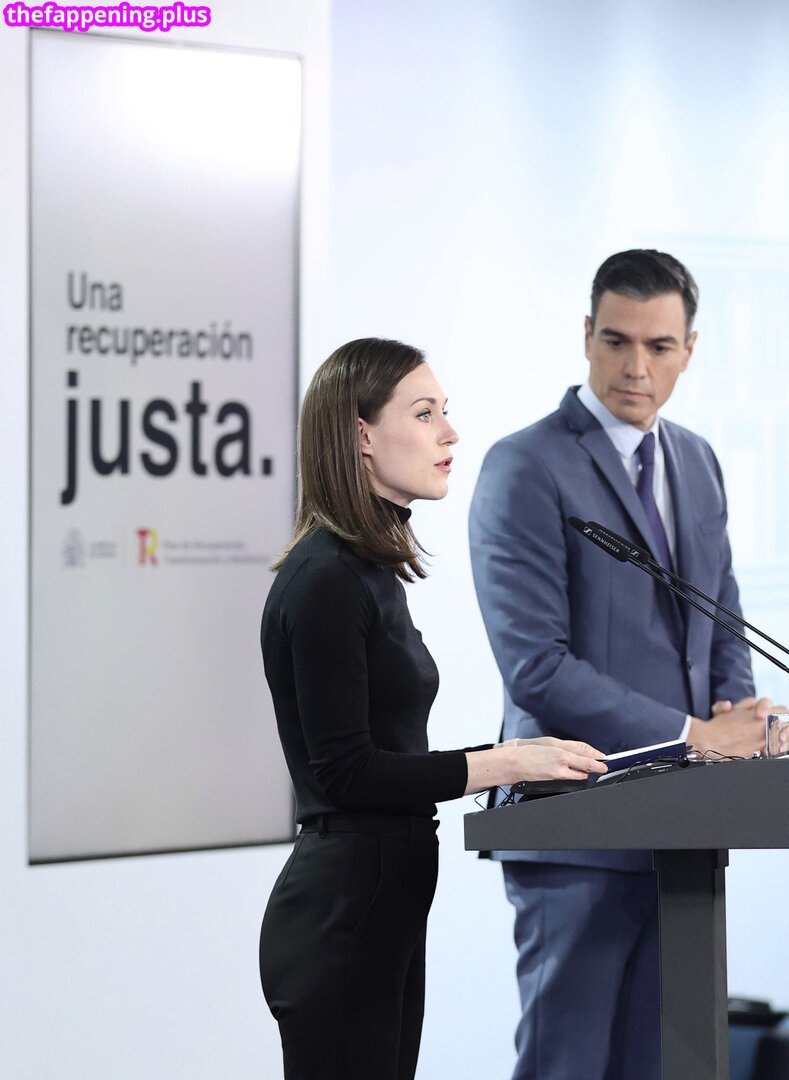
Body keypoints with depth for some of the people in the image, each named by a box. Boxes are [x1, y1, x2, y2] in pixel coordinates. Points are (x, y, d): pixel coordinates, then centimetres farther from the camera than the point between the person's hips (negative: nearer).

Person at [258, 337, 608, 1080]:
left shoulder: (369, 571, 15)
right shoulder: (324, 580, -15)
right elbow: (345, 771, -18)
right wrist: (503, 764, -17)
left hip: (382, 906, 10)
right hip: (339, 913, -10)